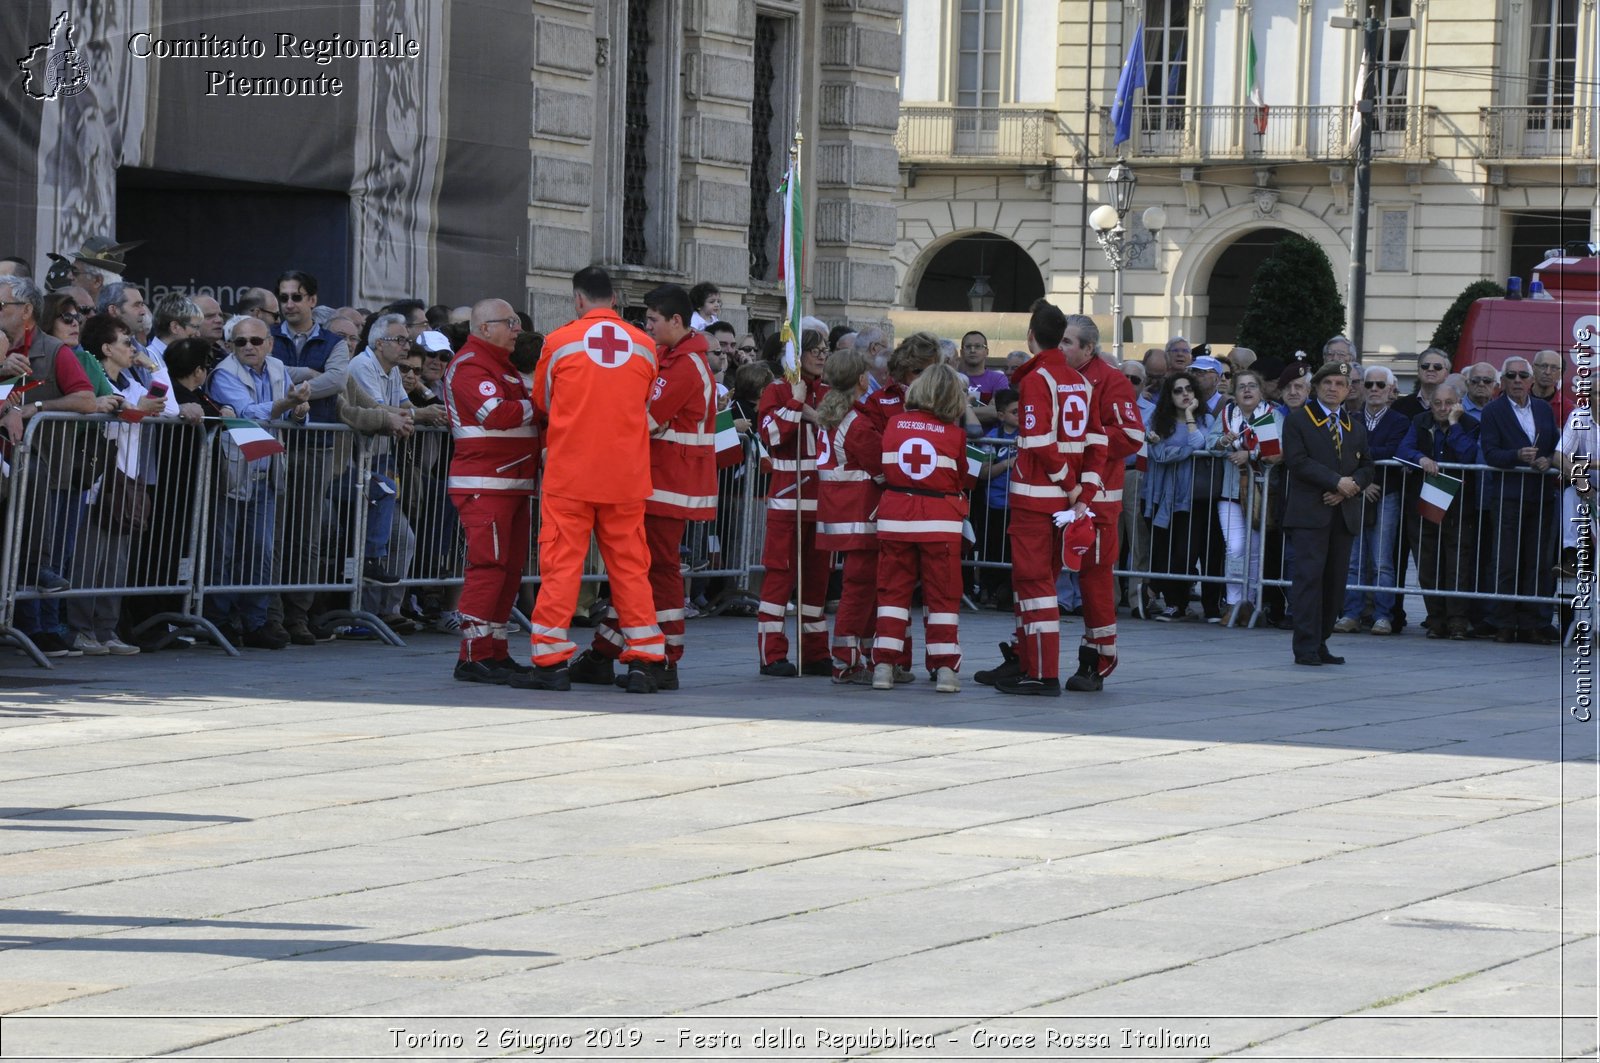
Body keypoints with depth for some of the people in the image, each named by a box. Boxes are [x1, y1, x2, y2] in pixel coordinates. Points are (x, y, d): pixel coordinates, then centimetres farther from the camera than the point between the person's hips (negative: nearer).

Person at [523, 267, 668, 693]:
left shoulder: (560, 342, -4)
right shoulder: (644, 346, 3)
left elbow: (542, 401, 11)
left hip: (570, 472, -2)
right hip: (626, 474, 2)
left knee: (561, 562, 1)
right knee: (630, 565, 8)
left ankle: (551, 661, 0)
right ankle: (644, 661, 8)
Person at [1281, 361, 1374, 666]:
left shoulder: (1355, 427, 19)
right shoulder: (1298, 421, 3)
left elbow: (1366, 466, 15)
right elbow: (1298, 461, -10)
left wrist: (1350, 487, -6)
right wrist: (1336, 481, -15)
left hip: (1344, 513, 5)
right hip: (1309, 513, -5)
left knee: (1335, 581, 3)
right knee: (1309, 576, -11)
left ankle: (1320, 643, 9)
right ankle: (1306, 647, -12)